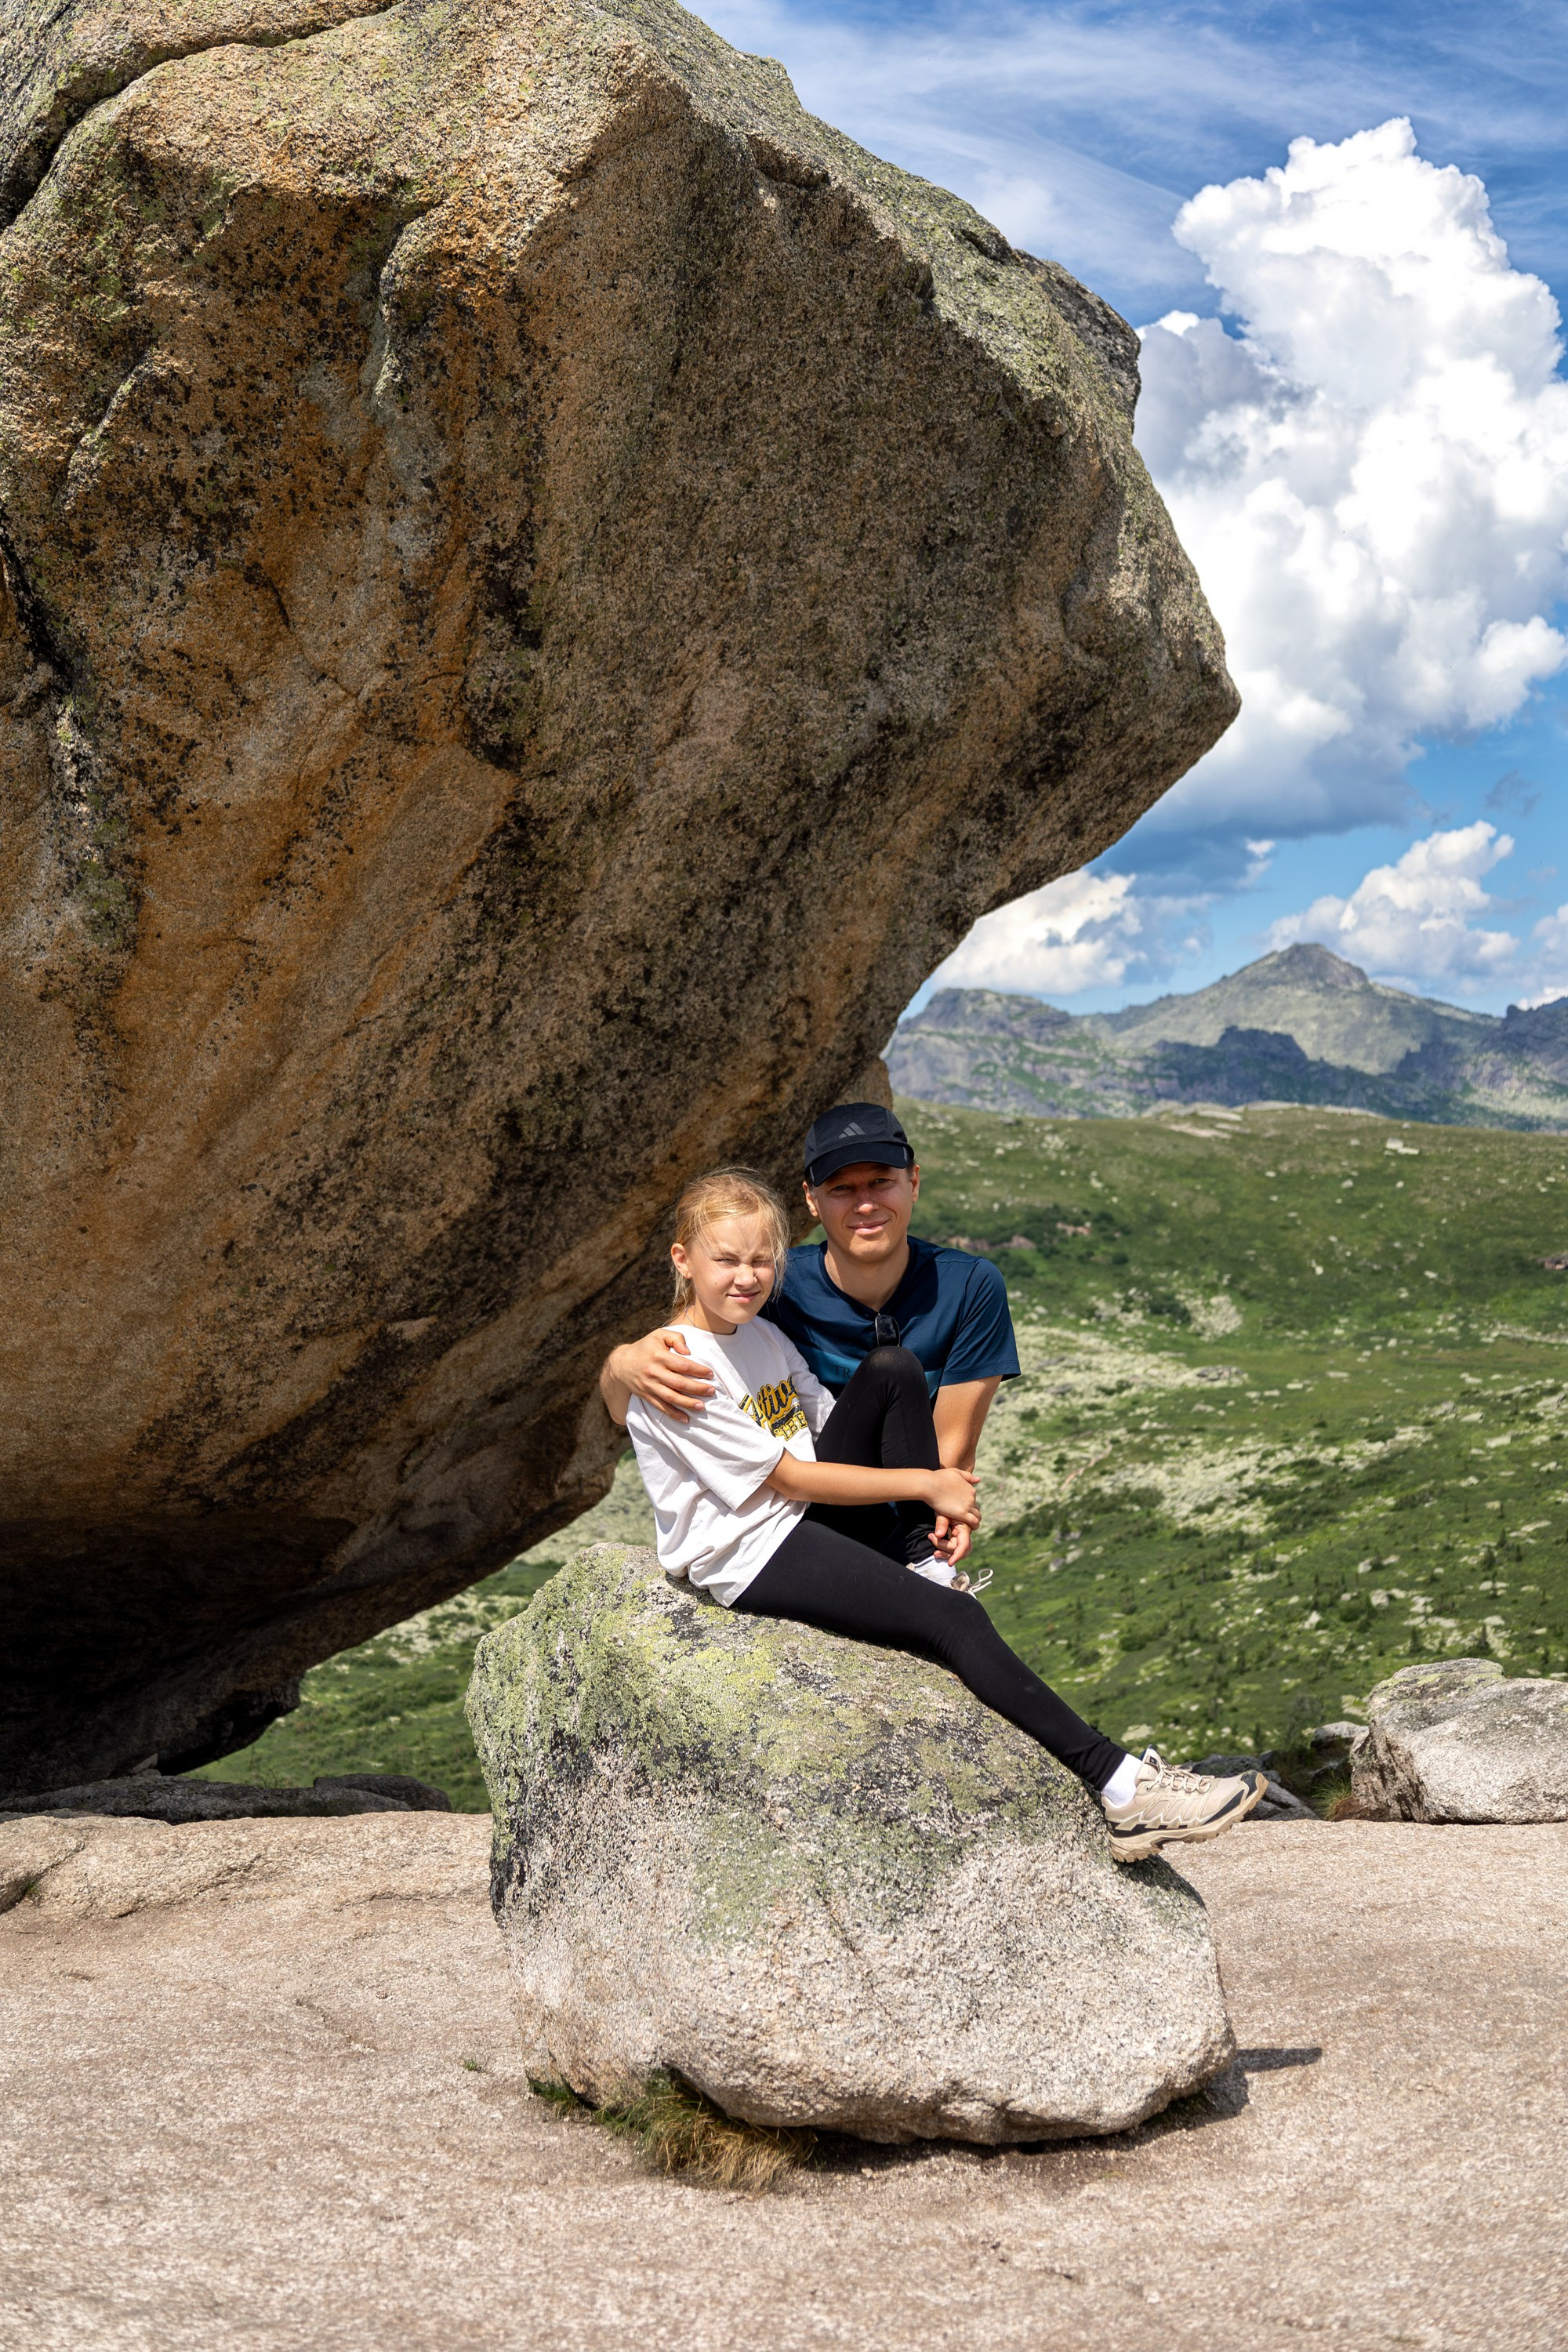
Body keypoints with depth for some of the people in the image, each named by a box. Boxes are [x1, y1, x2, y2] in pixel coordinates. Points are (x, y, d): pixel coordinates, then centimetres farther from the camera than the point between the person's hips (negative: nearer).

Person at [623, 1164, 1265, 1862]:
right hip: (751, 1559, -9)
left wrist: (938, 1491, -8)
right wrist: (924, 1485, -14)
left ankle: (924, 1566, -9)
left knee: (894, 1369, -7)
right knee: (955, 1621, -23)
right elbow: (789, 1477, -17)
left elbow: (831, 1432, 11)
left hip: (809, 1515, 9)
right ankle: (1123, 1794, -24)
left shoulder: (763, 1336, 11)